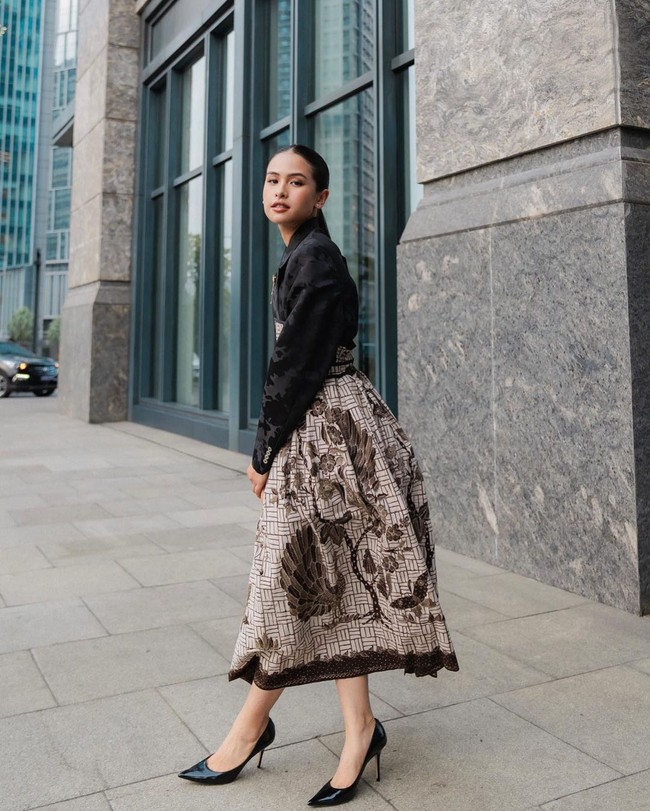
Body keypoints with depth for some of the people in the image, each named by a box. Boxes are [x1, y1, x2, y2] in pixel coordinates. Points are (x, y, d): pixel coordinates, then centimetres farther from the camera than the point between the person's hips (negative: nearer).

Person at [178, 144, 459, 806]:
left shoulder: (314, 260, -12)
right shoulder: (302, 257, 19)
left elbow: (295, 367, -16)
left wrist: (264, 453, -10)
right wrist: (272, 445, 17)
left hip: (326, 429, -10)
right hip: (322, 428, 10)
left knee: (300, 575, 1)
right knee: (329, 577, 9)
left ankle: (252, 727, 19)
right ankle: (358, 731, 19)